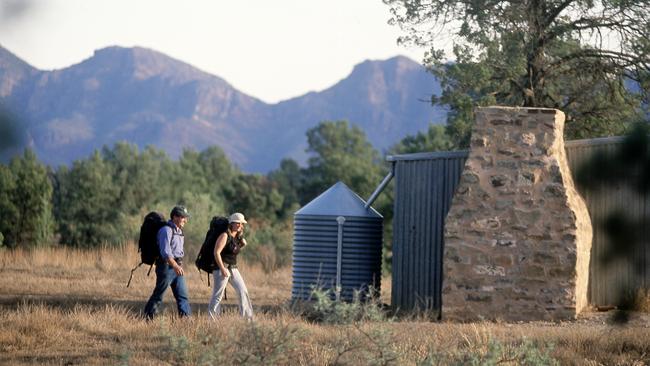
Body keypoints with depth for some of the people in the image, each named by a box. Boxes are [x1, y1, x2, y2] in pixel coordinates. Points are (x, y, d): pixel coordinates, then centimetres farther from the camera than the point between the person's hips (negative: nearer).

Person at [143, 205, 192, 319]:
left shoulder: (179, 231, 15)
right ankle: (147, 317, 8)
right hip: (166, 266, -8)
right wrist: (175, 266, -37)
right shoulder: (166, 230, -14)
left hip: (177, 267, 8)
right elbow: (165, 251, -26)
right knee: (158, 295, -1)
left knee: (183, 295, 3)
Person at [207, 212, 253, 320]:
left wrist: (242, 244, 7)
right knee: (218, 295, -7)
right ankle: (212, 318, -3)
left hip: (233, 268, 8)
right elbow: (216, 252, -18)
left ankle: (247, 317, 13)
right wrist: (222, 269, -23)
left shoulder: (238, 237, 13)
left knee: (243, 291, 6)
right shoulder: (225, 236, -11)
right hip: (222, 267, -8)